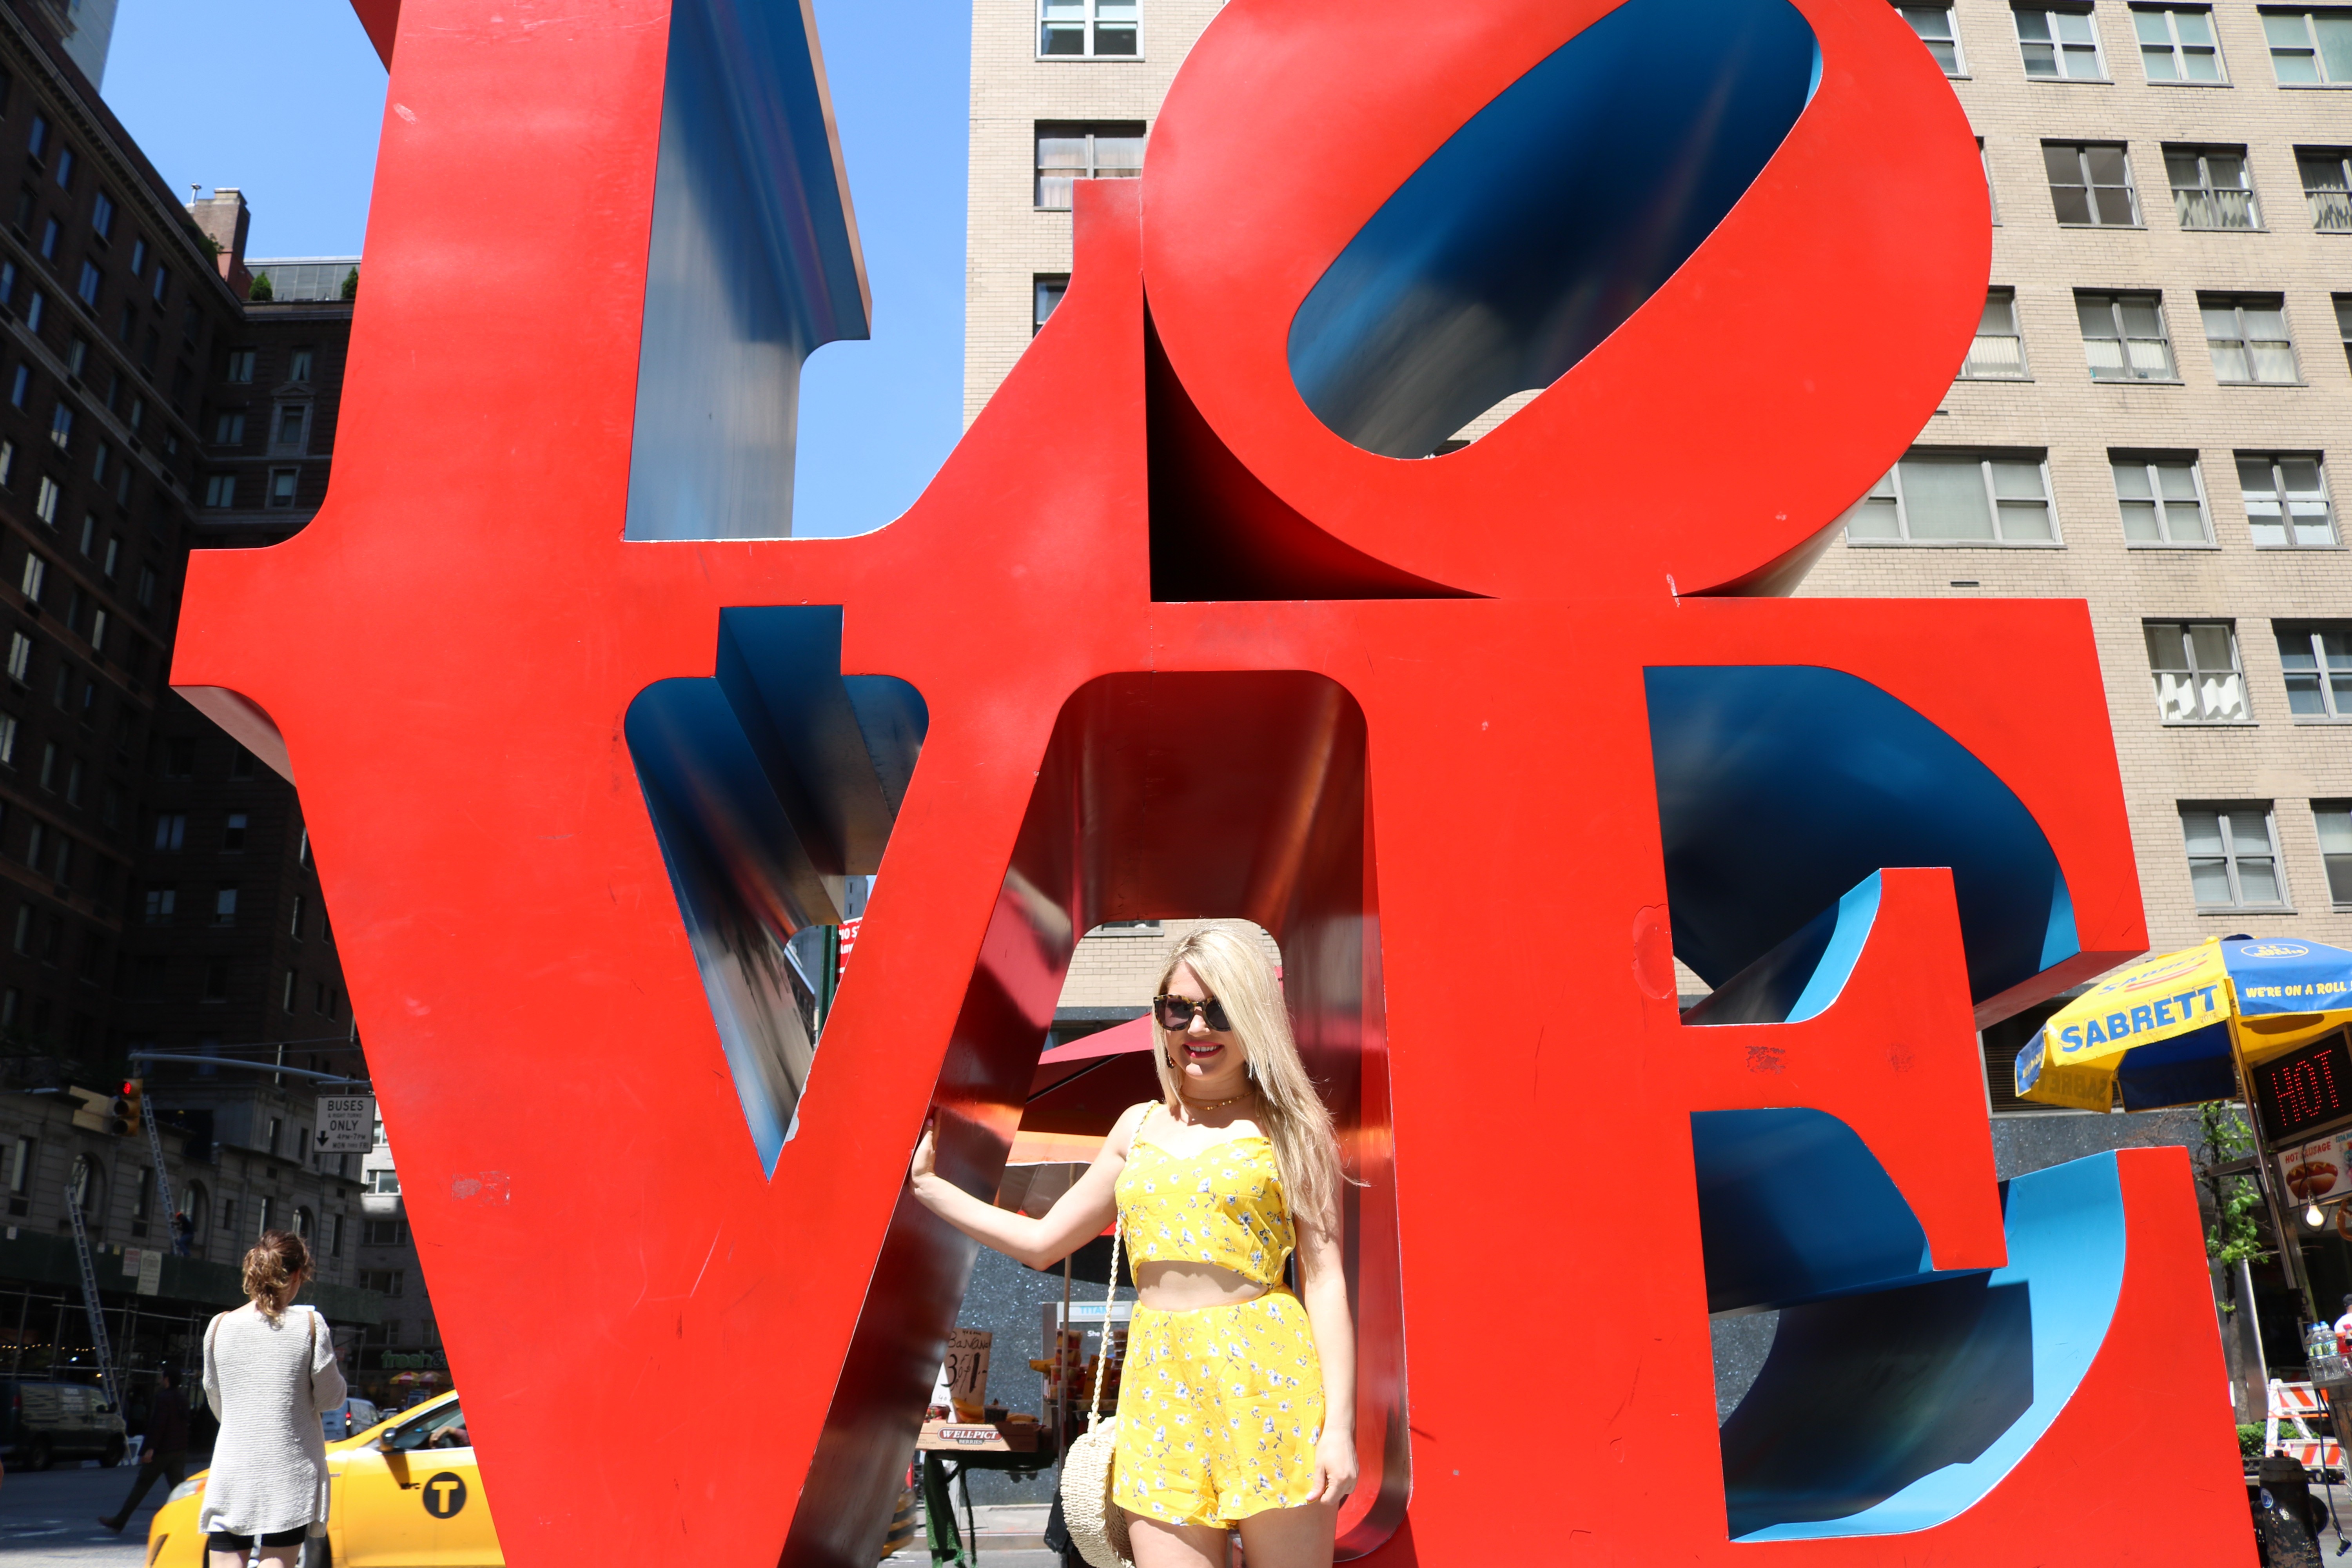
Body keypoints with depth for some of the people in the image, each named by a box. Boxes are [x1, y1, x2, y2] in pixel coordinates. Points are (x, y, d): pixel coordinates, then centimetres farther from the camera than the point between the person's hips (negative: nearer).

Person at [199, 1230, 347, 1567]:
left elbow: (215, 1401, 14)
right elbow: (331, 1397, -3)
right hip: (289, 1476, -2)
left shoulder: (220, 1327, 2)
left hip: (232, 1473, 2)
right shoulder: (309, 1323, -7)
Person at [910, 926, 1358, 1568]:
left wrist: (1339, 1424, -9)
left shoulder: (1290, 1128, 2)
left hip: (1267, 1379, -3)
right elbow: (1042, 1241, 19)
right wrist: (925, 1182, 20)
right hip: (1159, 1387, 3)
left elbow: (1324, 1278, -2)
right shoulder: (1140, 1127, 13)